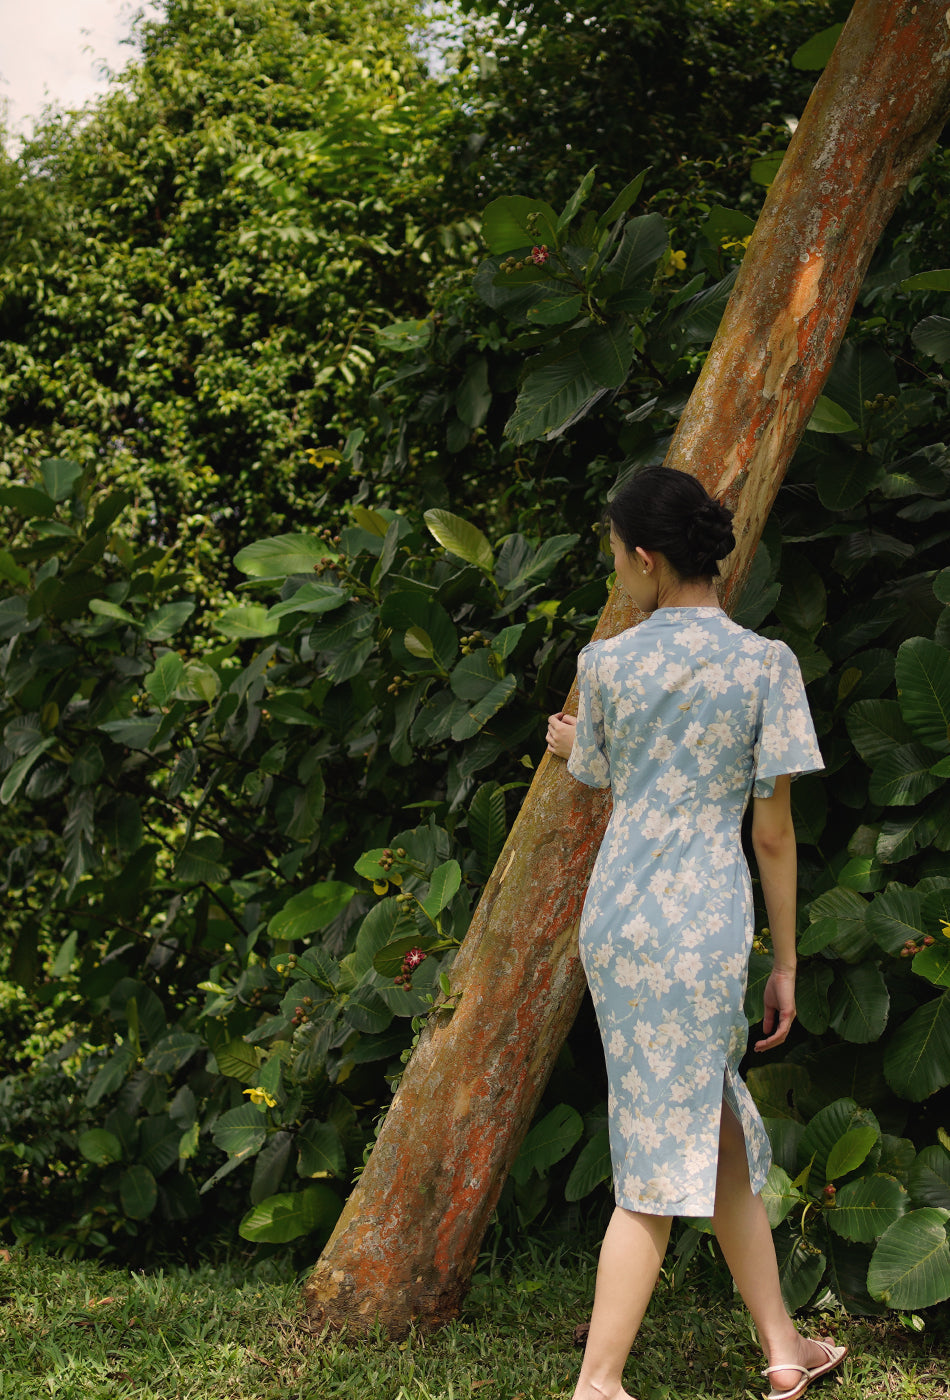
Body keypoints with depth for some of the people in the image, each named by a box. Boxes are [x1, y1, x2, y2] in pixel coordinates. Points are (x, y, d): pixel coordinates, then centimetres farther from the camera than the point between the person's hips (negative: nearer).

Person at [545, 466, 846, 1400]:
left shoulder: (607, 664, 3)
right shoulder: (764, 664, -4)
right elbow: (773, 834, -4)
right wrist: (787, 964, 5)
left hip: (616, 915, 4)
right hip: (699, 924, -4)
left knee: (720, 1127, 16)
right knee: (664, 1159, 3)